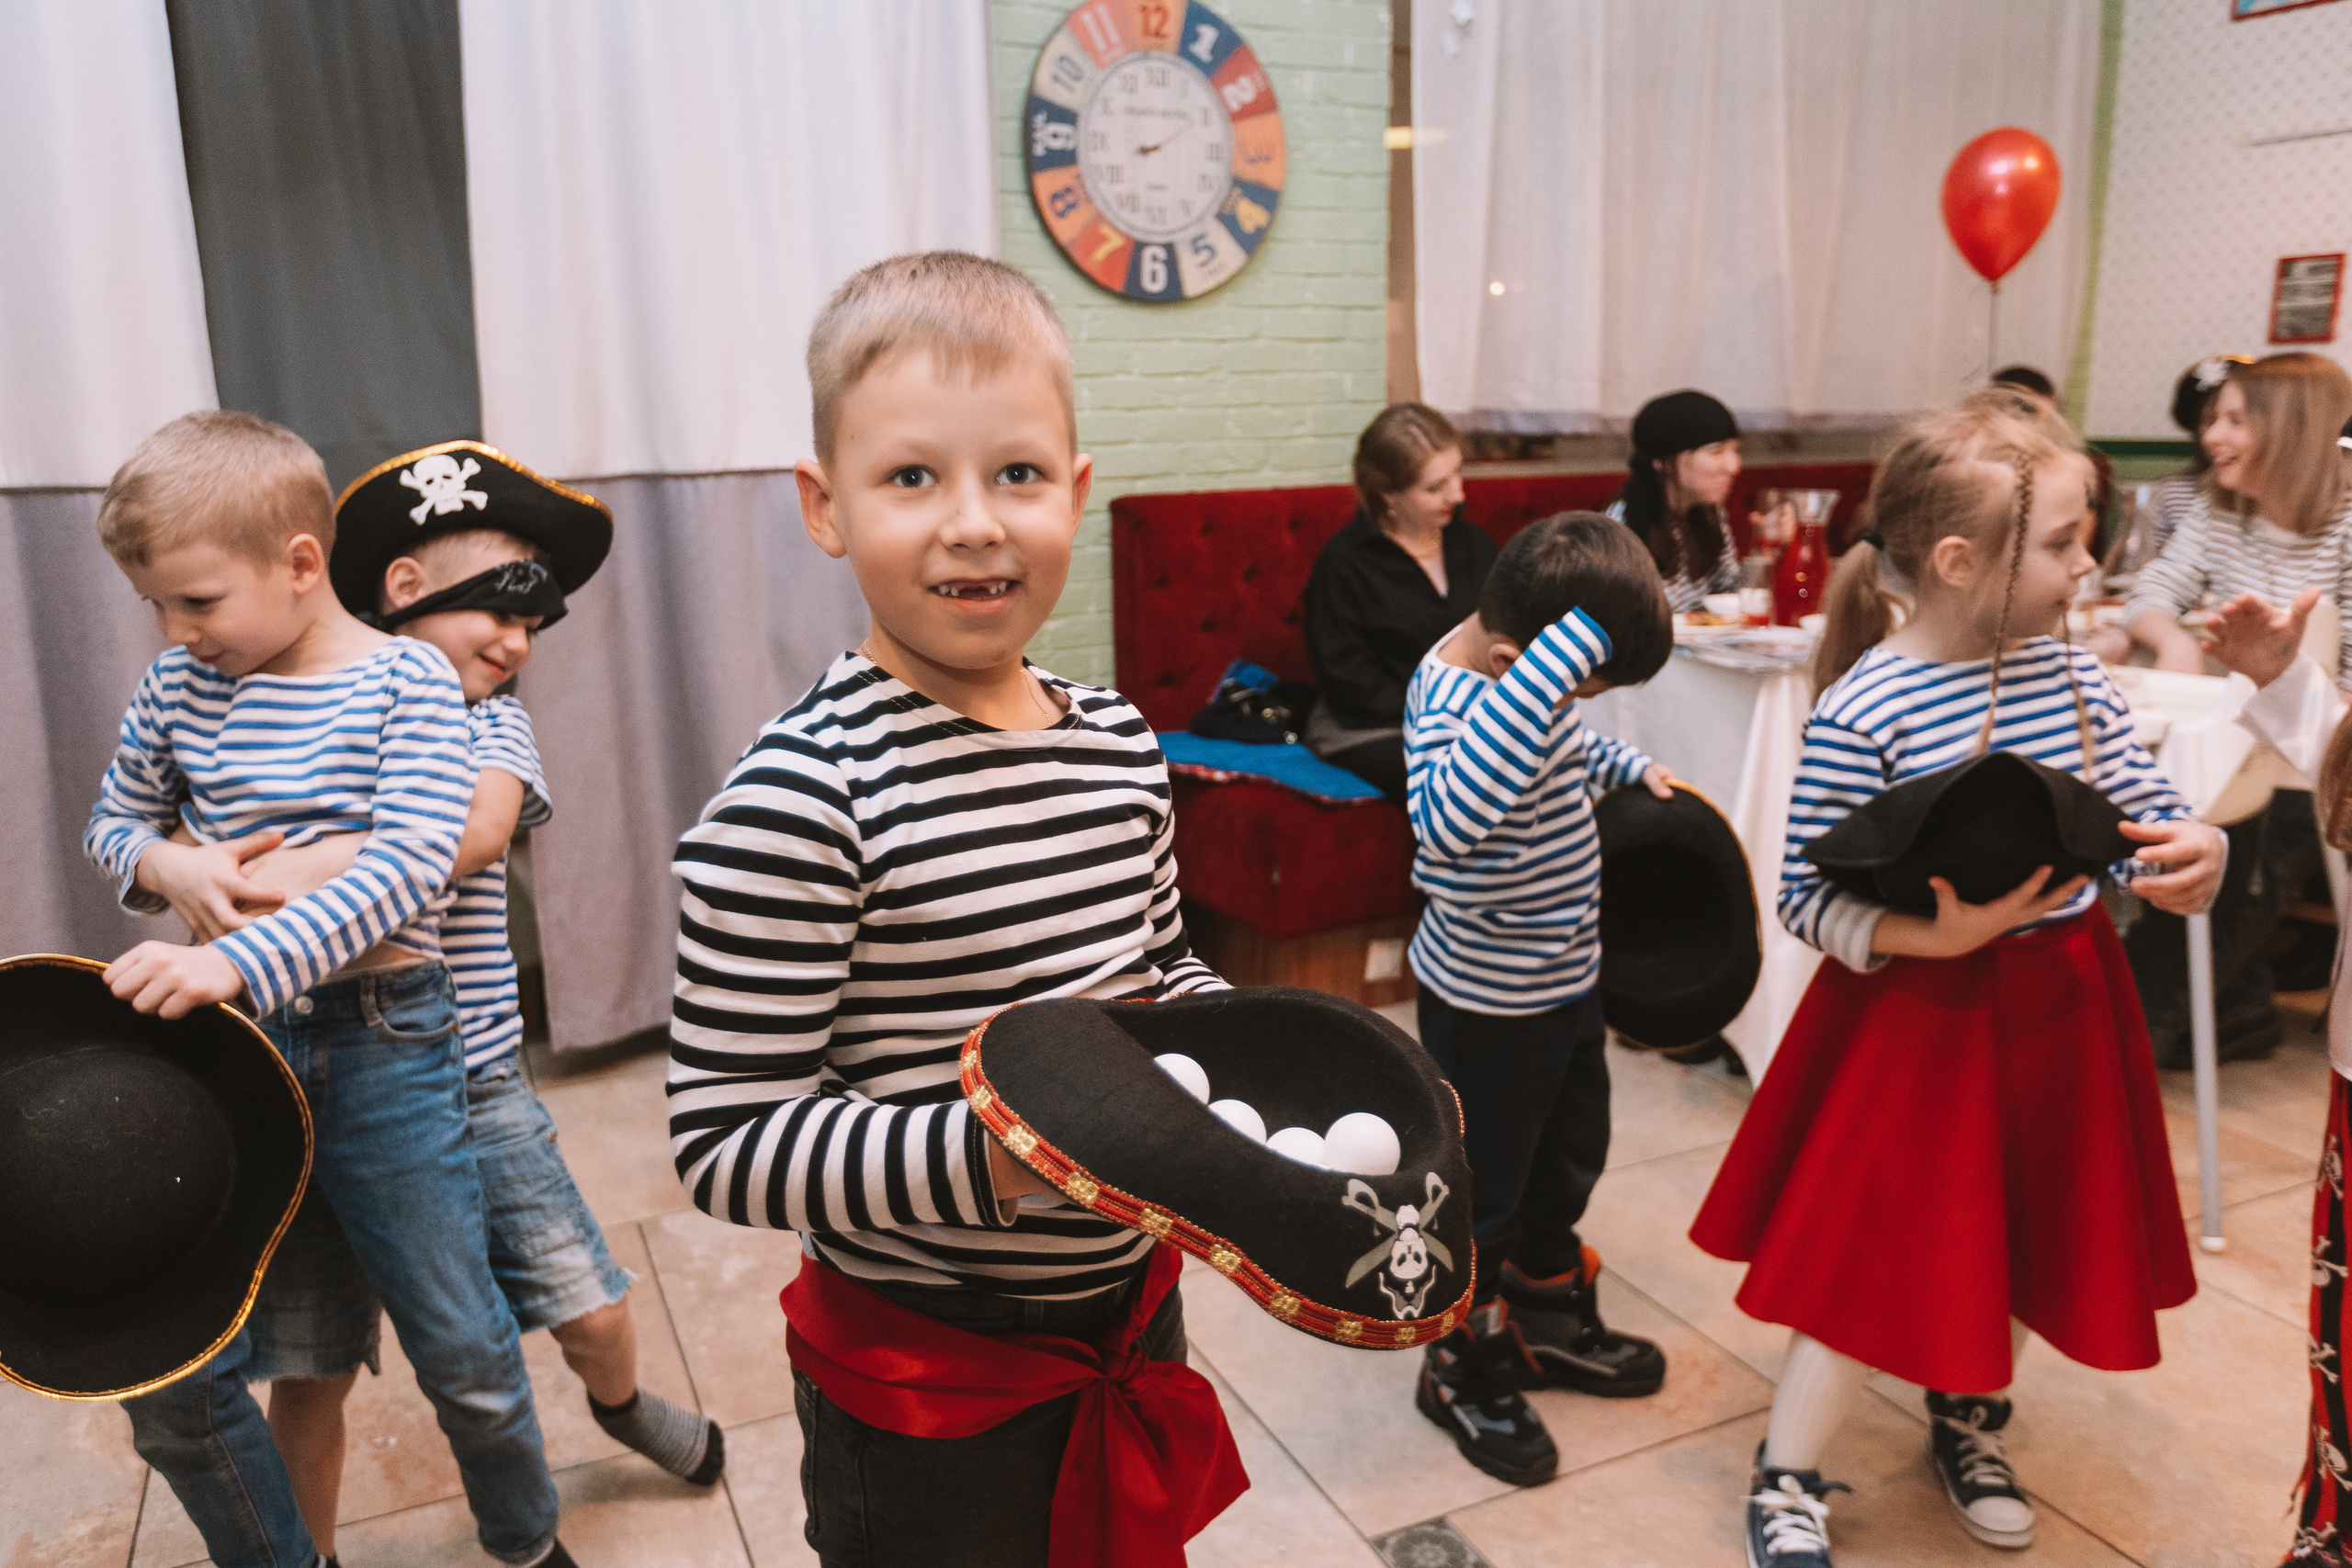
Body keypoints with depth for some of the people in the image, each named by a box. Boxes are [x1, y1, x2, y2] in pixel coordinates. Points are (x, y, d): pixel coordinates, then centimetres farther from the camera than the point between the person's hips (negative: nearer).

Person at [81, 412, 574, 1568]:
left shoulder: (407, 680, -8)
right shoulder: (178, 685, 5)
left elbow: (406, 873, -19)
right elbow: (109, 825, 19)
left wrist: (244, 960, -33)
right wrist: (165, 866, -5)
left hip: (381, 1047, -4)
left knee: (466, 1357, 3)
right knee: (172, 1380, 6)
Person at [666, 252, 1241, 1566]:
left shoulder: (1121, 743, -2)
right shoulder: (798, 799, -24)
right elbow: (725, 1144, -22)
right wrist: (989, 1155, -33)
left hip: (1132, 1309, 6)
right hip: (925, 1373, -6)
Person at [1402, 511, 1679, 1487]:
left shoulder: (1523, 662, -5)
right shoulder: (1450, 703, -32)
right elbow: (1451, 821, -56)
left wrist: (1625, 765, 9)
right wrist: (1550, 668, -55)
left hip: (1565, 977, 9)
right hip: (1488, 1004, -9)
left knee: (1568, 1161, 26)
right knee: (1484, 1194, 11)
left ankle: (1549, 1320, 49)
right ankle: (1465, 1371, 34)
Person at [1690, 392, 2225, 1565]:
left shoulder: (2070, 676, -2)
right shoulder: (1862, 712, -20)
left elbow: (2145, 806, 5)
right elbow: (1806, 897, -17)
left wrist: (2192, 852, -16)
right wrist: (1933, 935, -30)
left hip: (2061, 998, 6)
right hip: (1918, 1009, -6)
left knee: (2019, 1228, 21)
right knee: (1873, 1247, 2)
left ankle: (1966, 1422, 49)